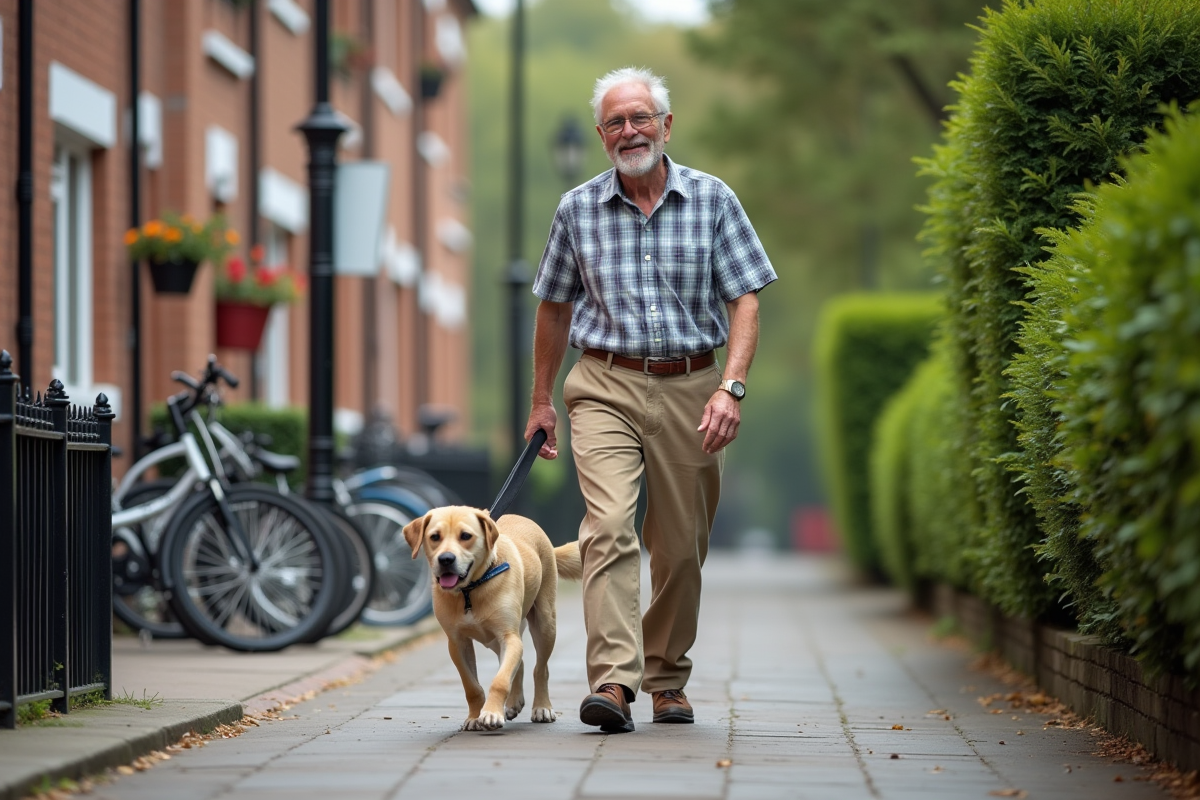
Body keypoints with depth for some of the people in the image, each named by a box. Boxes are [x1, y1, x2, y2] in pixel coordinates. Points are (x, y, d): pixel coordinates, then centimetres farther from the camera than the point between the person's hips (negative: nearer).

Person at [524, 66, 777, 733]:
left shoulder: (713, 200, 1)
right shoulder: (578, 210, 4)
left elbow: (744, 301, -2)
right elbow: (555, 307, 15)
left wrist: (731, 387, -15)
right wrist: (541, 400, 16)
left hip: (690, 390, 1)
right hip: (606, 387, -1)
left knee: (681, 548, 7)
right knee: (609, 526, -19)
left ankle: (668, 679, 25)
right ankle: (614, 683, -25)